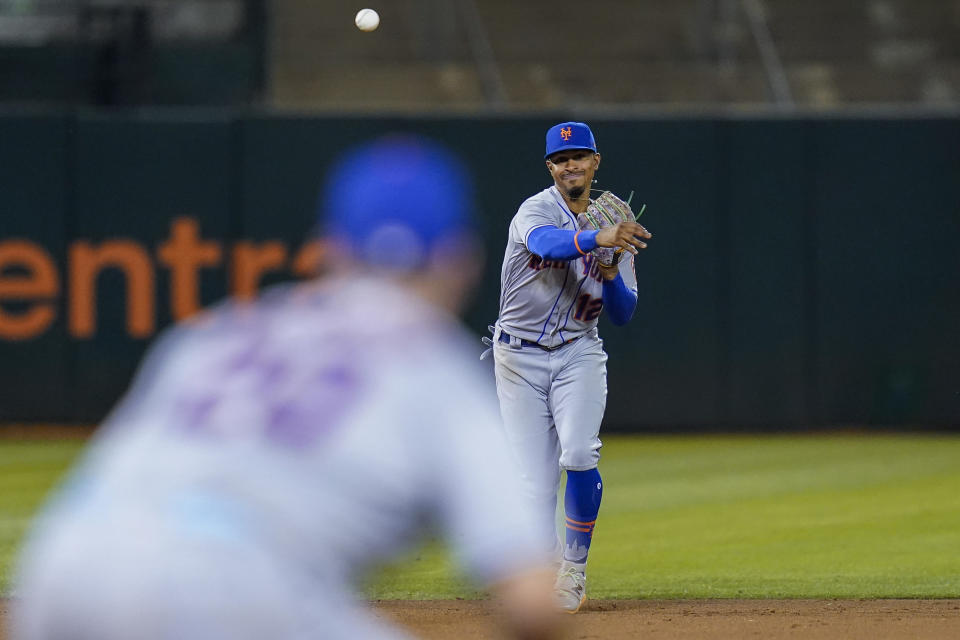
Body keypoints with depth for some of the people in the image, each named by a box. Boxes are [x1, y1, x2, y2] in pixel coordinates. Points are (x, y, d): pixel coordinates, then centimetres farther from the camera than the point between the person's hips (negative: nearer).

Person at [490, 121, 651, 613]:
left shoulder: (612, 221, 5)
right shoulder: (536, 210, -8)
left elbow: (623, 314, 3)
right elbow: (547, 243, -35)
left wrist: (611, 273, -17)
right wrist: (597, 239, -53)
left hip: (577, 354, 2)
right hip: (519, 357, -1)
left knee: (579, 453, -21)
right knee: (534, 479, -3)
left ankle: (575, 563, -6)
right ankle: (550, 571, 11)